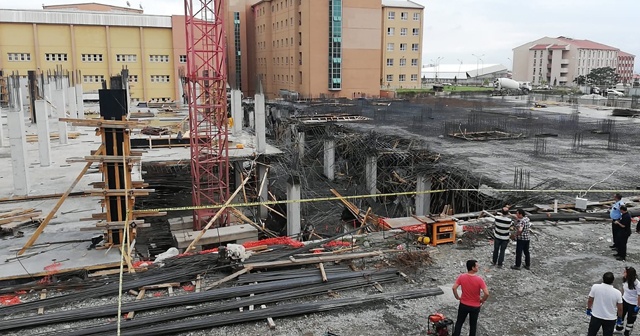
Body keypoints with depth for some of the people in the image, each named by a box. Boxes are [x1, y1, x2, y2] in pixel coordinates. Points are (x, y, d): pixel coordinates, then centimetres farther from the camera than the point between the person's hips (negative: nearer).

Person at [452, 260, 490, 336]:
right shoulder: (479, 279, -21)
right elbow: (486, 293, -25)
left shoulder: (461, 277, -14)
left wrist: (457, 297, 2)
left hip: (463, 305, 2)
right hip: (475, 306, -2)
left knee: (459, 322, 18)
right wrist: (482, 300, -6)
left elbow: (454, 288, -15)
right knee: (473, 324, 18)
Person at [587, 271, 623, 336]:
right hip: (610, 319, 0)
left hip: (596, 316, 0)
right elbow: (620, 308, -7)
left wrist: (589, 309, 12)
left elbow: (590, 300, -6)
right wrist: (620, 317, 10)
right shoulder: (617, 293, -18)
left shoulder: (595, 287, -17)